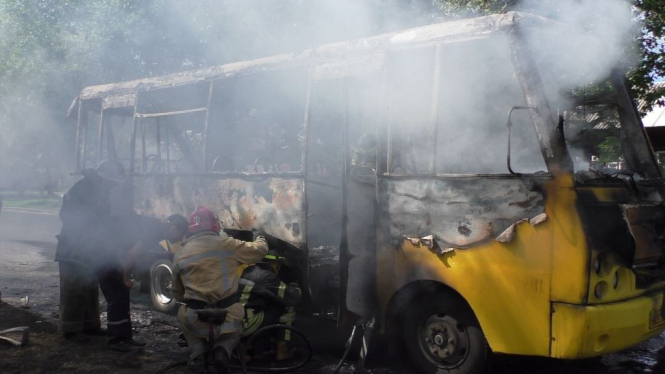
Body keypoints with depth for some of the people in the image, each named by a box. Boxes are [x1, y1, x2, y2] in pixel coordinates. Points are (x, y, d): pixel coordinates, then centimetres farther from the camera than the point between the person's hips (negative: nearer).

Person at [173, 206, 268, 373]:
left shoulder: (179, 255, 7)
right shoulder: (227, 244, -1)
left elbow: (177, 294, 17)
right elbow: (260, 250, 11)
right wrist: (259, 239, 35)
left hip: (195, 320, 1)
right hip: (228, 315, -1)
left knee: (183, 314, 35)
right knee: (234, 327, 34)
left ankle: (198, 353, 11)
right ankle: (223, 349, 2)